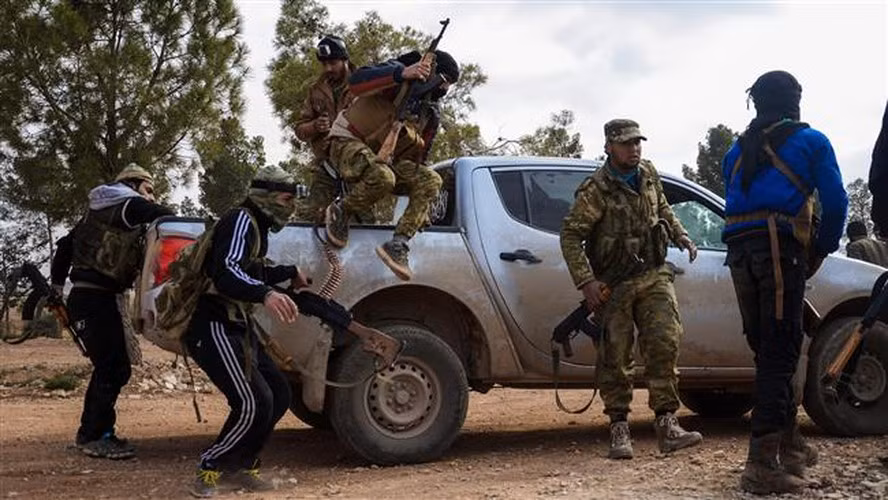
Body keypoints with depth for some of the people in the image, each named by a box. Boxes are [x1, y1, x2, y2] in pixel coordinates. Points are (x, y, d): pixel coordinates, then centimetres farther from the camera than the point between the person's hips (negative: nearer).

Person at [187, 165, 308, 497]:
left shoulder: (256, 226, 17)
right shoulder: (241, 220, -14)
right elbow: (225, 274, -31)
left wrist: (290, 273, 44)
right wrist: (266, 294, -48)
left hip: (236, 327, 11)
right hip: (214, 327, -11)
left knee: (279, 395, 10)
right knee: (253, 404, -18)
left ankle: (238, 467, 19)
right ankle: (209, 470, -1)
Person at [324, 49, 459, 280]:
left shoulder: (432, 114, 11)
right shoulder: (398, 73, -10)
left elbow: (418, 156, 18)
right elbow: (356, 82, -28)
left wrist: (421, 211, 16)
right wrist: (401, 74, -42)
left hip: (382, 158, 7)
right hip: (349, 142, -7)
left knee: (431, 181, -16)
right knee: (382, 176, -40)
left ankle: (399, 244, -22)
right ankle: (340, 211, -11)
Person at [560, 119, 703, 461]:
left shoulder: (649, 175, 6)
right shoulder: (596, 190, -13)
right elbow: (570, 235, -14)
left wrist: (682, 238, 16)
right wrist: (585, 281, -20)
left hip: (653, 276, 4)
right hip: (614, 285, -4)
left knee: (664, 343, -9)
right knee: (616, 358, 1)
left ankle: (666, 424, -6)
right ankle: (619, 429, 12)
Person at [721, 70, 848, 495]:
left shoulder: (737, 151, 24)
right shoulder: (810, 141, 10)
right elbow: (836, 202, 4)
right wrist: (821, 251, 16)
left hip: (738, 251, 5)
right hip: (780, 248, -5)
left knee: (768, 352, 14)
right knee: (779, 354, -8)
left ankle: (790, 445, 22)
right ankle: (762, 464, -15)